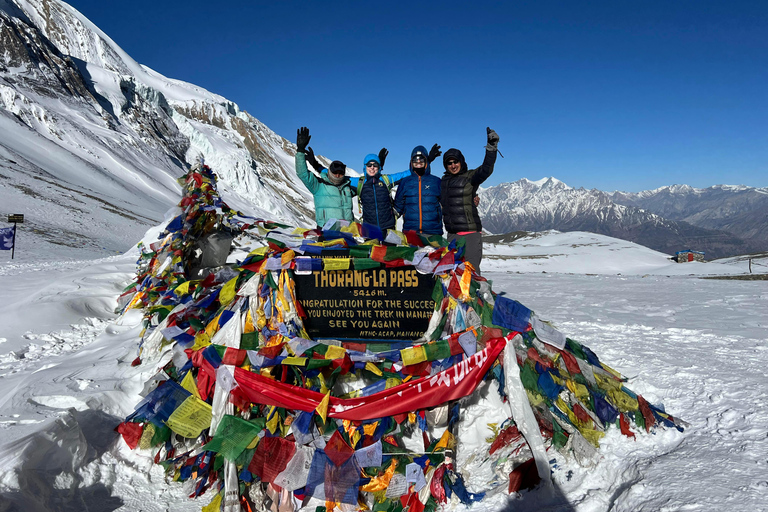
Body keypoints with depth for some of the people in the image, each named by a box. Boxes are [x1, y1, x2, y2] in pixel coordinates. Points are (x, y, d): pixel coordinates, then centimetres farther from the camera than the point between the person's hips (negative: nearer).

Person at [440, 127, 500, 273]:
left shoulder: (470, 177, -4)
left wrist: (491, 147, -33)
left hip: (470, 232, -6)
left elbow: (486, 169, -22)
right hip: (452, 233, 6)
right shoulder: (444, 180, 15)